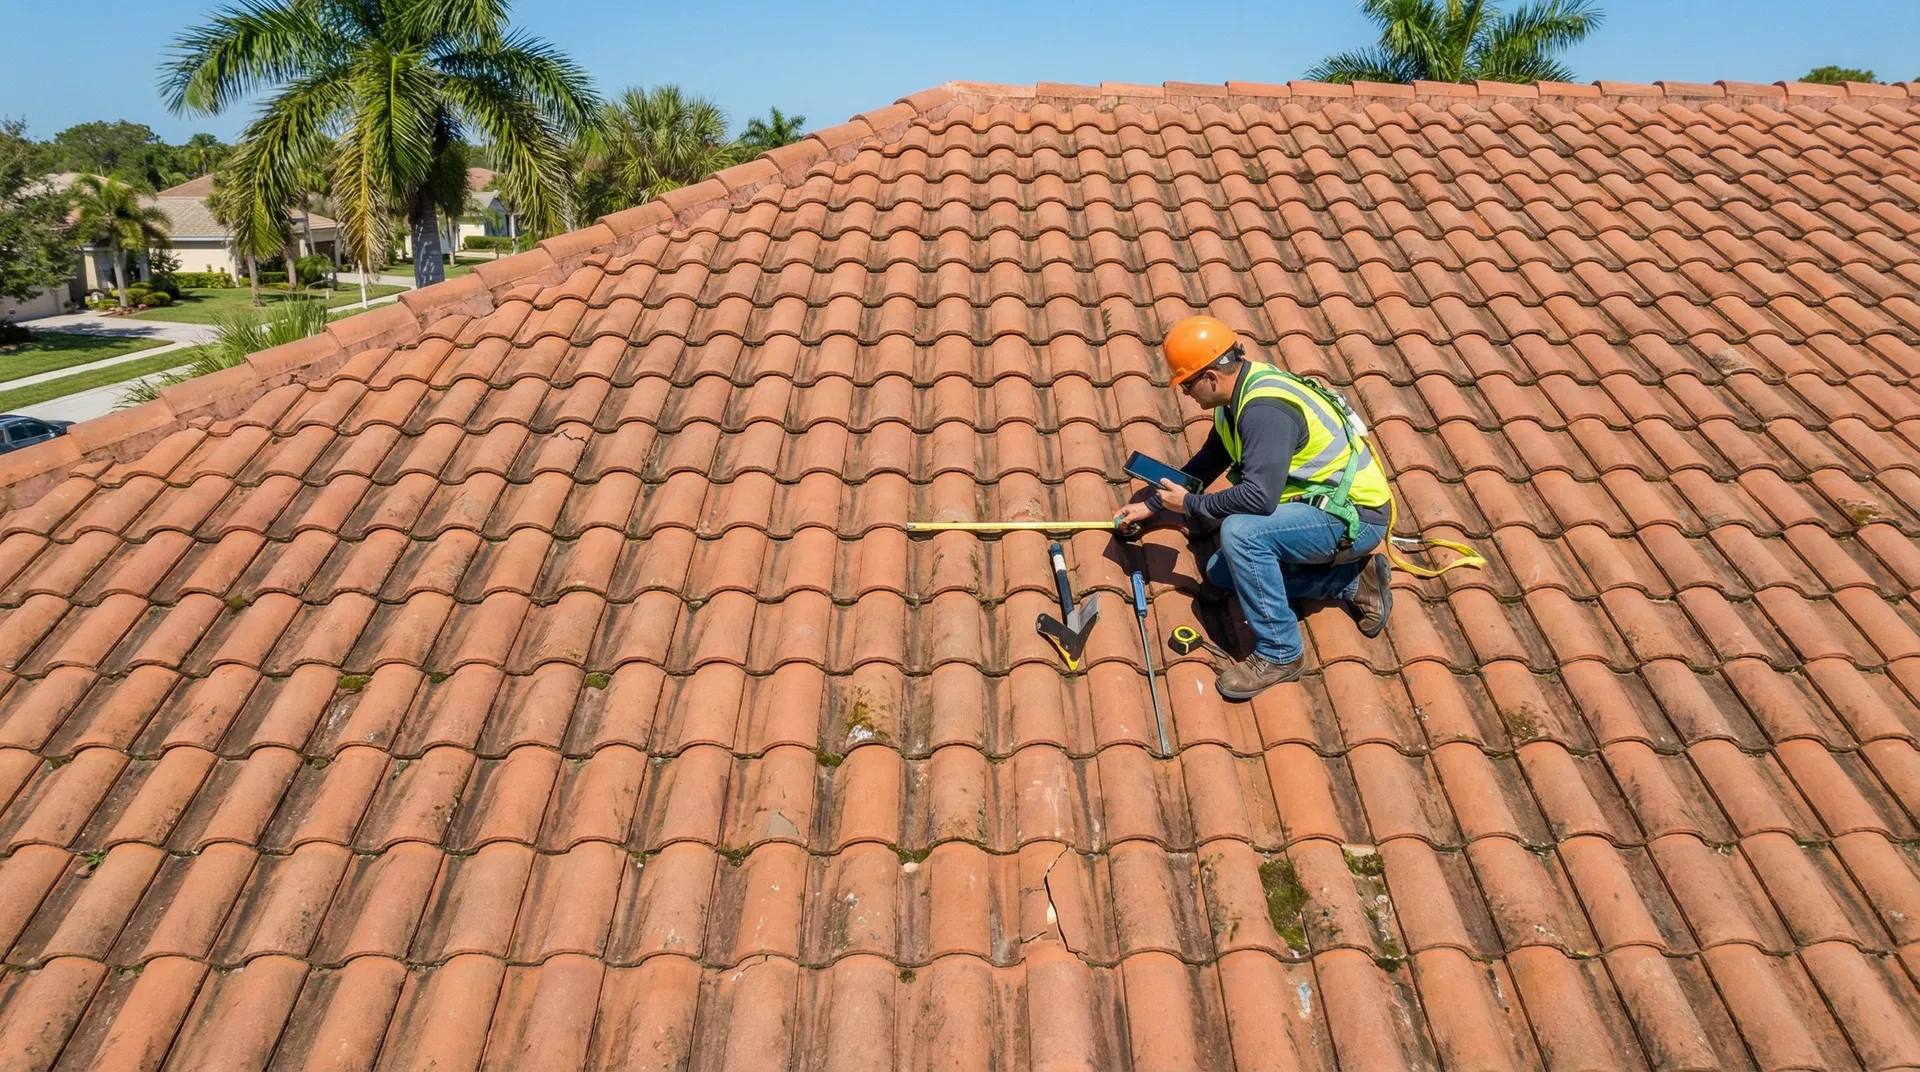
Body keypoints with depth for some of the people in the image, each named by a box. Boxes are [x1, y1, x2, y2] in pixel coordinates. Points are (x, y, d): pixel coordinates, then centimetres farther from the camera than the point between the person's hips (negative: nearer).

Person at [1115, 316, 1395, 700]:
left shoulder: (1264, 408, -28)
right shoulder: (1240, 392, 3)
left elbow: (1258, 496, -34)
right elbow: (1206, 464, 17)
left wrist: (1189, 504, -19)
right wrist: (1151, 505, 17)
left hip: (1355, 516, -10)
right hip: (1321, 501, 10)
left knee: (1241, 532, -31)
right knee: (1218, 579, 9)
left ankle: (1280, 654, -14)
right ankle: (1353, 581, 15)